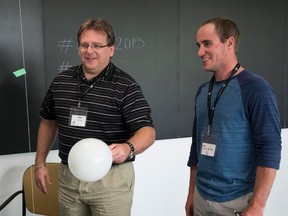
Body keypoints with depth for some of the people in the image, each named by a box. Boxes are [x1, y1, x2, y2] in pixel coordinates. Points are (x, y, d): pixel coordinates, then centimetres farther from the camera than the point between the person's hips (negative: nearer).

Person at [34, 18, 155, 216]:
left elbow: (147, 131, -16)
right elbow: (48, 121, 15)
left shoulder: (125, 86, -12)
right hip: (68, 177, 5)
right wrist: (40, 163, 13)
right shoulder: (61, 81, 3)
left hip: (111, 179, -4)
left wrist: (128, 148, -37)